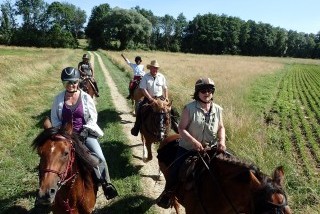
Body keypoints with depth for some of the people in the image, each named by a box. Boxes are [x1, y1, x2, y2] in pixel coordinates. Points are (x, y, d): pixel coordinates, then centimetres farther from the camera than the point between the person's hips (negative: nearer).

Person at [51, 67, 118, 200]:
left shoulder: (86, 97, -5)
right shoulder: (59, 98, 0)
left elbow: (93, 117, -2)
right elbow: (54, 118, 6)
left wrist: (85, 131, -14)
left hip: (85, 133, -2)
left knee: (99, 157, -14)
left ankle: (106, 184, 6)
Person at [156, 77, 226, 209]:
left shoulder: (217, 109, 0)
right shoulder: (189, 108, -13)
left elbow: (221, 128, 9)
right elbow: (181, 129, -14)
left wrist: (222, 141, -11)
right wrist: (194, 141, -28)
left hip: (211, 149, 4)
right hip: (188, 148, -3)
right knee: (175, 169, -10)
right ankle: (168, 192, 21)